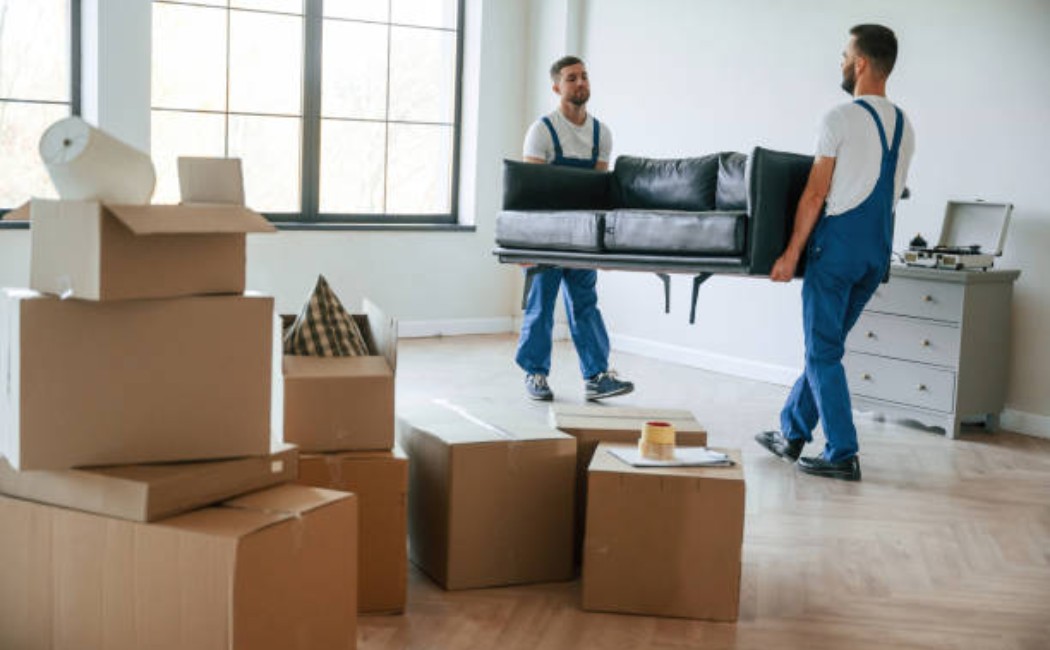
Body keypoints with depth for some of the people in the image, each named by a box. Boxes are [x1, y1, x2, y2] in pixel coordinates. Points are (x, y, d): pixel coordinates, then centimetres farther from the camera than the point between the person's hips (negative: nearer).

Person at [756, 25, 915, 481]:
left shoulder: (841, 119, -12)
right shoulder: (905, 127, 11)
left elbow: (816, 194, -13)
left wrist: (791, 254, -8)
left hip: (837, 248, -7)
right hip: (877, 252, 8)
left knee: (823, 352, 0)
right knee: (823, 345, 16)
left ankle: (842, 454, 0)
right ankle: (791, 434, 26)